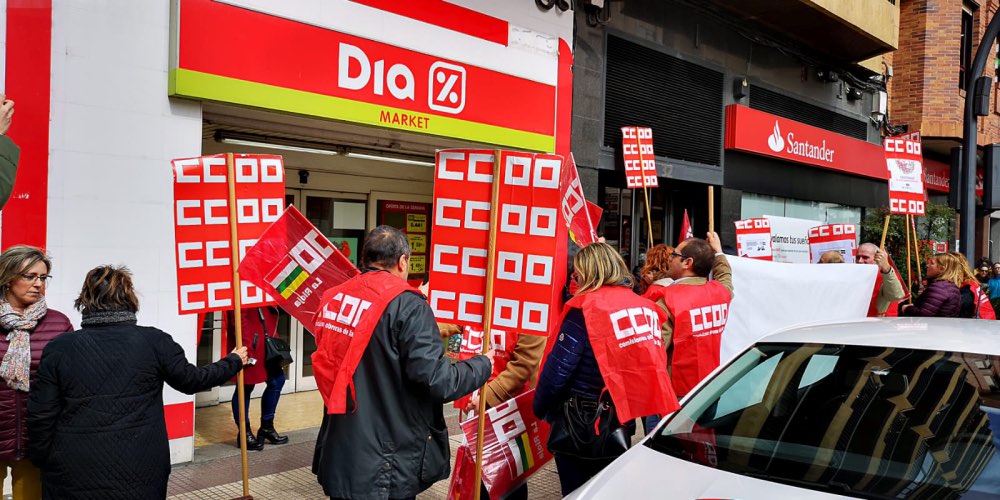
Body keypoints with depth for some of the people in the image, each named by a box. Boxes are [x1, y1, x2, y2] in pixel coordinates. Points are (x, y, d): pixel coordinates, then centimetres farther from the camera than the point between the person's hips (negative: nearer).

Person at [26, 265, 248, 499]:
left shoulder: (59, 348, -4)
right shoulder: (154, 341, -7)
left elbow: (40, 416, -2)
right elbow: (190, 380, 6)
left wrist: (44, 462, 13)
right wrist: (233, 362, 22)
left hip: (73, 476, 1)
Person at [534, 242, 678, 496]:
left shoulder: (585, 307, -16)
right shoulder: (644, 306, 4)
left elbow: (558, 369, -18)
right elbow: (655, 363, 10)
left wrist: (539, 408, -3)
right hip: (625, 418, 7)